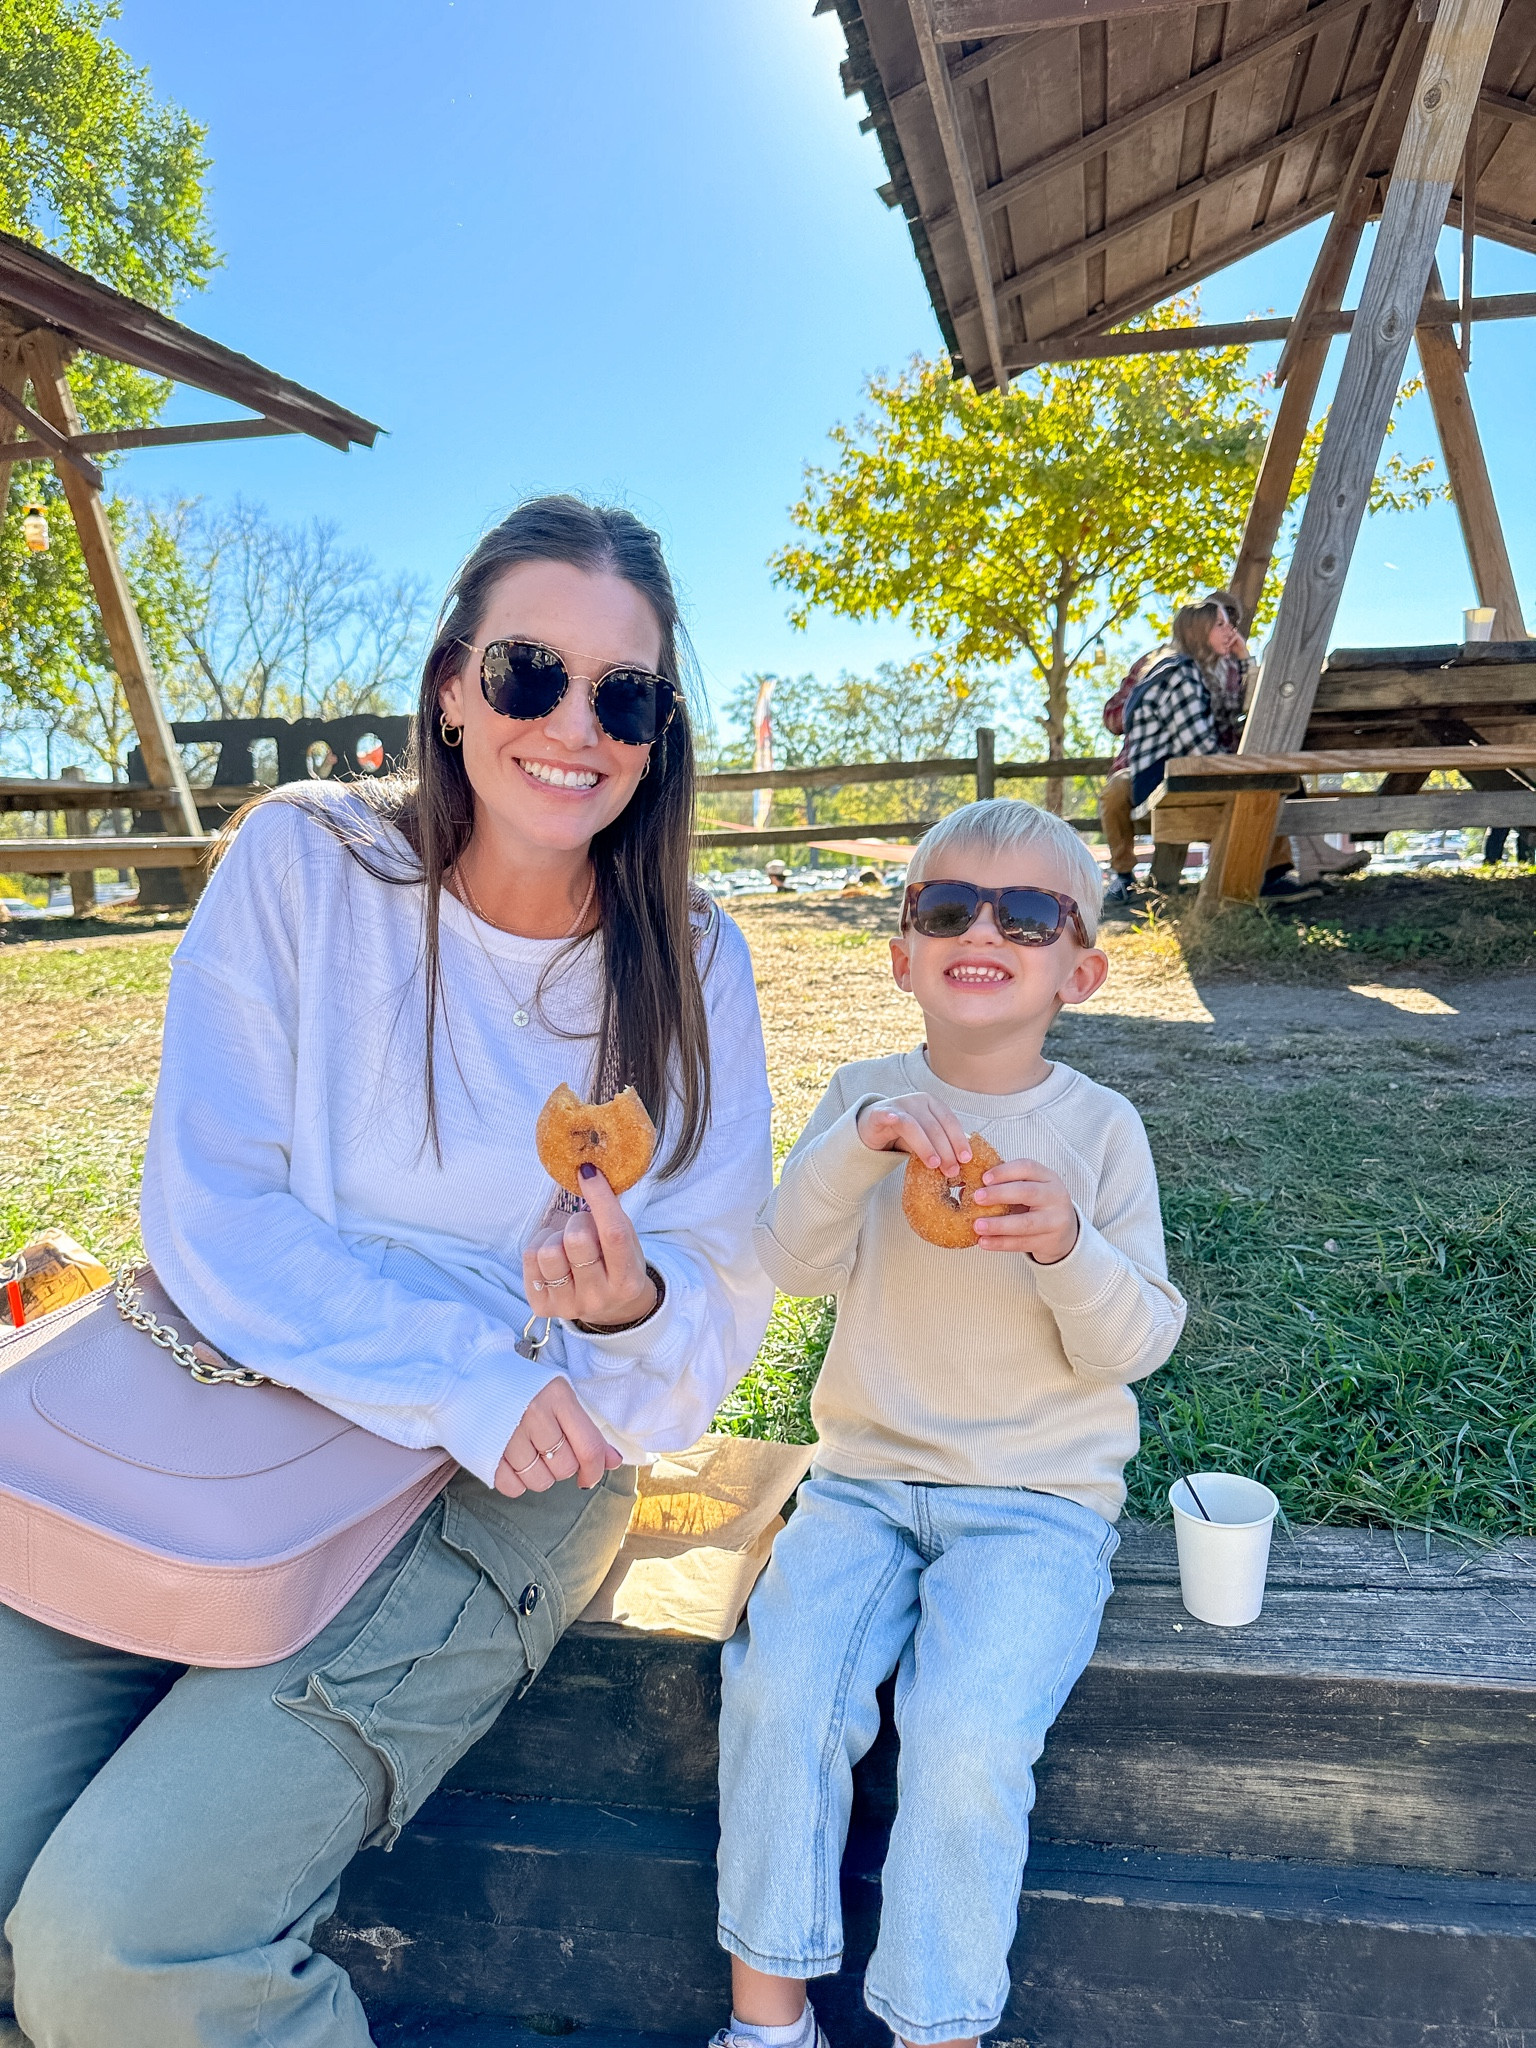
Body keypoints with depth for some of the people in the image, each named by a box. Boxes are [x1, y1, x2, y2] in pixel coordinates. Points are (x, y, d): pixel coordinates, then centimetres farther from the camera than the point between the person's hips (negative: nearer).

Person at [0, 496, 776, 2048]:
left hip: (504, 1492, -1)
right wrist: (467, 1381, -19)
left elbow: (716, 1322, -3)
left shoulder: (690, 973, -4)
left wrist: (631, 1308, -27)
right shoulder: (306, 862, -6)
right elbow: (208, 1214, -10)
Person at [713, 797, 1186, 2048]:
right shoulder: (868, 1097, 2)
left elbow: (1136, 1346, -6)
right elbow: (794, 1266, -11)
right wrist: (858, 1144, -28)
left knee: (966, 1735, -22)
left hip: (1039, 1498, -1)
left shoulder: (1099, 1128, -2)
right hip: (866, 1477, 2)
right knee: (777, 1688, -18)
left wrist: (1071, 1249, -26)